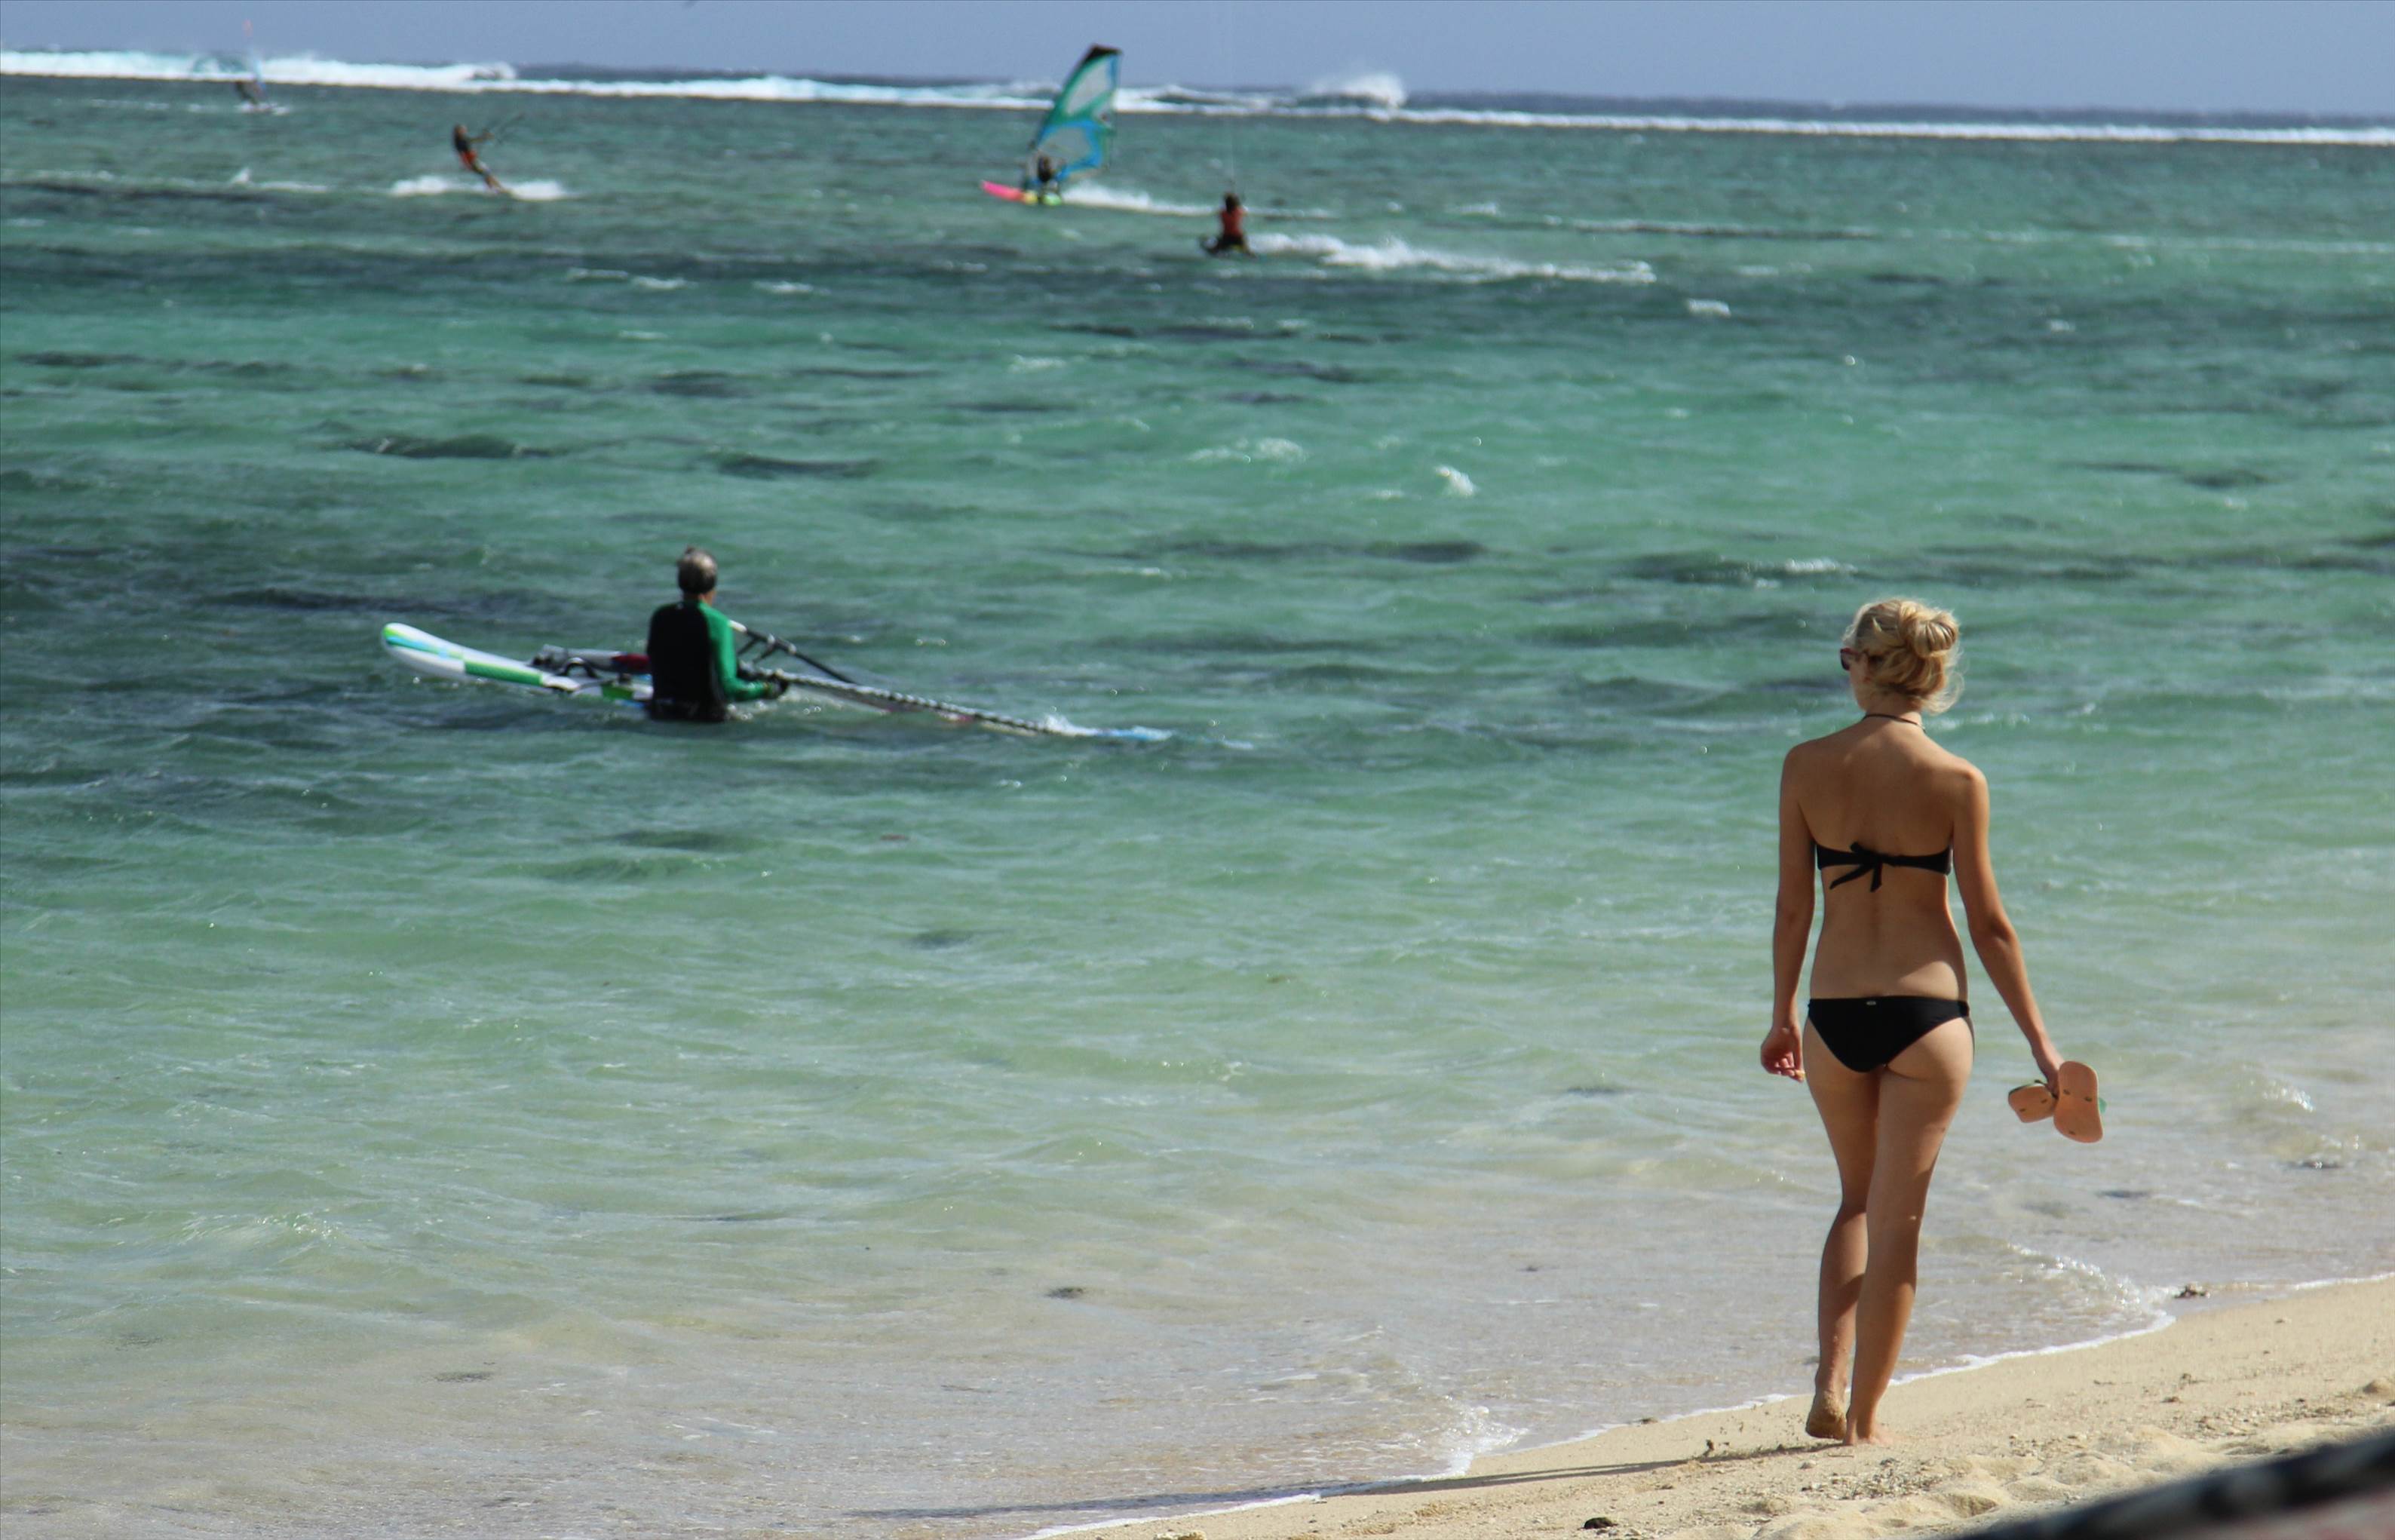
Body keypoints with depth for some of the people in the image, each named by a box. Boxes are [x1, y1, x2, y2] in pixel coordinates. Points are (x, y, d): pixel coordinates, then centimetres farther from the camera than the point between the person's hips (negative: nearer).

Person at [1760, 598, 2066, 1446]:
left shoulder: (1807, 767, -3)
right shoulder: (1956, 780, -8)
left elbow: (1793, 905, 2)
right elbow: (1989, 924, -5)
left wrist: (1784, 1015, 15)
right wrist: (2038, 1041, 3)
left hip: (1834, 1015, 2)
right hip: (1927, 1009, -2)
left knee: (1859, 1201, 21)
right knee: (1897, 1216, 7)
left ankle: (1830, 1387, 6)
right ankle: (1863, 1418, 9)